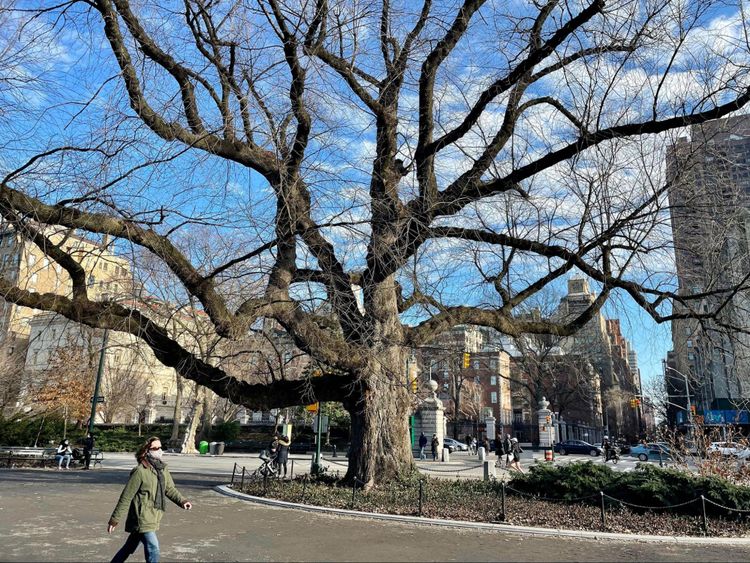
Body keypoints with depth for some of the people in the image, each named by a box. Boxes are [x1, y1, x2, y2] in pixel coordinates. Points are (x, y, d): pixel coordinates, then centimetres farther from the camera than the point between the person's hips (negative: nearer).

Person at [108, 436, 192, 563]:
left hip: (153, 518, 7)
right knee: (153, 549, -11)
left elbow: (170, 489, 10)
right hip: (141, 518, -7)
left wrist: (182, 501, -7)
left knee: (130, 547, 21)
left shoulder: (162, 468, 5)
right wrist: (115, 519, -9)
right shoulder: (140, 471, -17)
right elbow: (126, 497, -13)